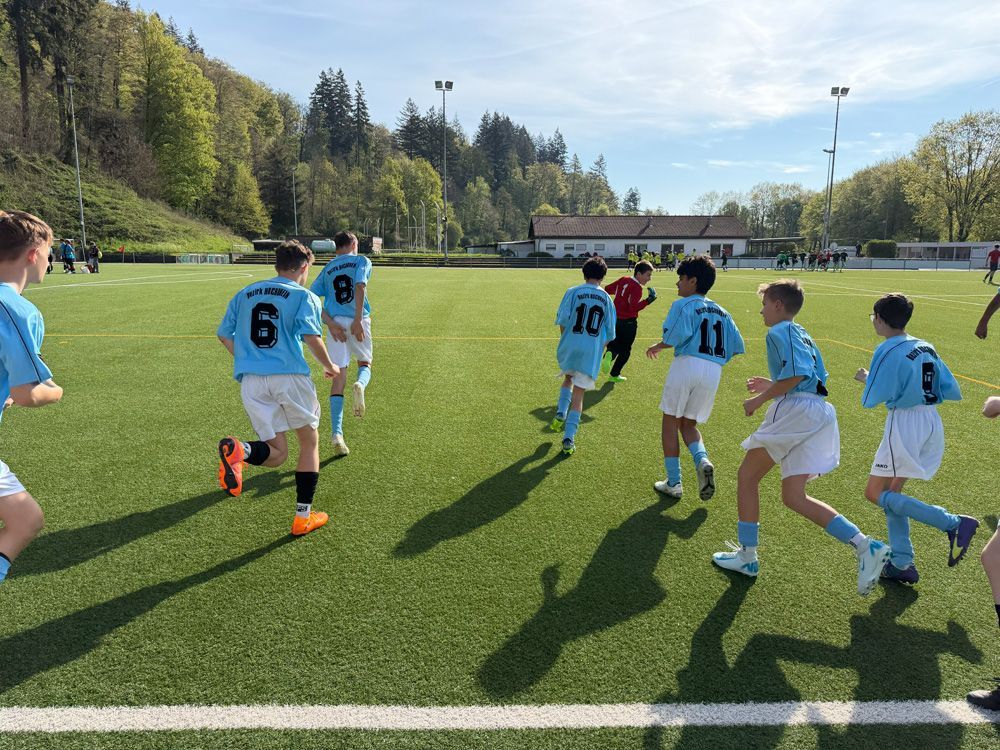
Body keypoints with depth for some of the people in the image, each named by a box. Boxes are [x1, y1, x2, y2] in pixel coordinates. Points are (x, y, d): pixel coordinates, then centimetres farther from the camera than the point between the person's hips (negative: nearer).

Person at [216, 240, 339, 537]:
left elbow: (224, 335, 18)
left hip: (250, 381, 4)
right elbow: (312, 337, -11)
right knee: (310, 443, 15)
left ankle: (239, 449, -24)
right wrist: (329, 366, 5)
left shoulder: (245, 294, 19)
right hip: (289, 377, -4)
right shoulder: (304, 296, 3)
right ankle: (303, 517, 15)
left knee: (277, 454, 9)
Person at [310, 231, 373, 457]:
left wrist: (331, 323, -2)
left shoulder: (327, 269, 19)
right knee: (365, 363, 21)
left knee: (339, 378, 2)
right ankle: (360, 384, -18)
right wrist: (358, 319, -17)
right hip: (357, 321, -2)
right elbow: (360, 286, -11)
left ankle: (337, 434, -8)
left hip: (335, 324, 2)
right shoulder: (361, 261, 9)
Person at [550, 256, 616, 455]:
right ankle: (569, 439, 1)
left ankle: (560, 414, 11)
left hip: (570, 346, 0)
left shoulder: (573, 292, 0)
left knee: (568, 378, 29)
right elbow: (610, 332, 8)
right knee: (578, 394, 5)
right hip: (592, 351, 0)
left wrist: (565, 340, 9)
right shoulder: (606, 299, 7)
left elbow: (562, 320, -7)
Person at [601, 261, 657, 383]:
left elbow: (607, 289, 10)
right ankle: (614, 375, 16)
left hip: (614, 319, 6)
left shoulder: (623, 280, 0)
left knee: (615, 344, 20)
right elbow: (634, 308, -28)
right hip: (628, 322, -6)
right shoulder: (637, 288, -20)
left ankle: (610, 354, -14)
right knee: (625, 350, 12)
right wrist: (649, 300, -30)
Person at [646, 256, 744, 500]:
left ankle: (673, 482, 12)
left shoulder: (684, 304, -1)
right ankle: (702, 460, -10)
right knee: (688, 424, 19)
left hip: (687, 364, -5)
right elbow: (736, 347, 14)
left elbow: (676, 336, -18)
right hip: (714, 371, 6)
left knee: (670, 421, 10)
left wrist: (658, 347, 0)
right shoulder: (721, 312, 18)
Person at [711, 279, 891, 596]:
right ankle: (865, 547, -3)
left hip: (796, 411, -9)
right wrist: (772, 386, 26)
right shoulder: (803, 334, 24)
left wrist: (760, 399, -11)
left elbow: (796, 374, -20)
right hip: (820, 413, 9)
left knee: (747, 477, 6)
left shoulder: (779, 332, -5)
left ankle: (746, 554, 12)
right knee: (794, 496, 8)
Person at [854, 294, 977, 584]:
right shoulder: (926, 348, 10)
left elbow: (870, 401, -13)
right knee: (892, 490, 15)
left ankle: (954, 523, -8)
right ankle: (902, 563, 16)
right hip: (932, 421, 8)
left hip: (904, 423, -8)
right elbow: (953, 392, 10)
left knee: (876, 493, 1)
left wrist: (866, 378, 5)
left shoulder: (888, 351, -13)